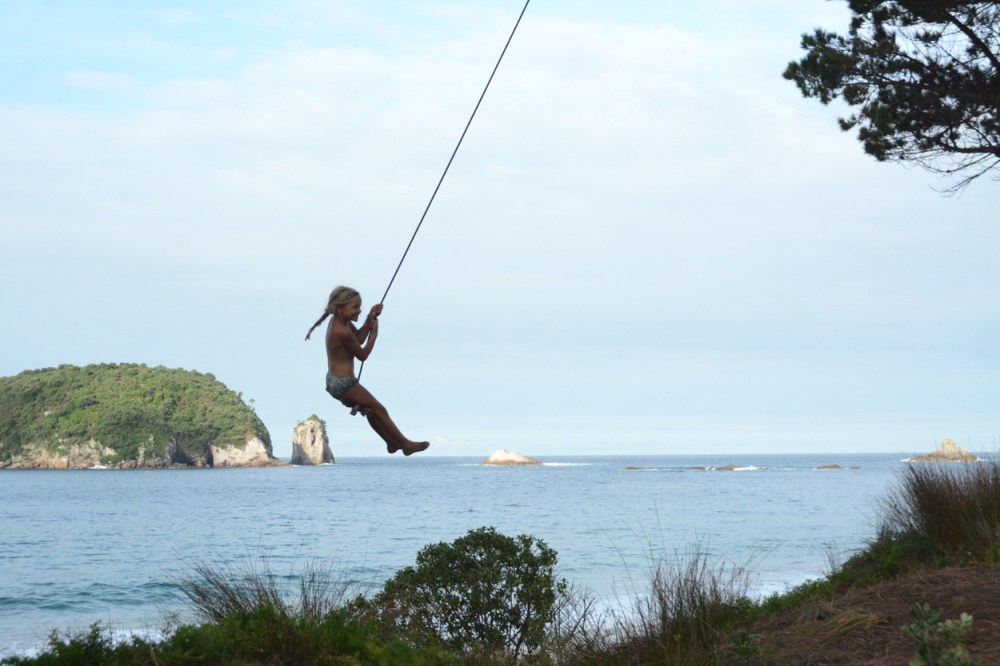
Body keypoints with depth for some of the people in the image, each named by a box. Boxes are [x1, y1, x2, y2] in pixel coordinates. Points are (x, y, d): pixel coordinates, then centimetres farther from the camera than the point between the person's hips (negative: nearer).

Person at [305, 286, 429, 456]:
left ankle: (392, 442, 38)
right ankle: (406, 444, 12)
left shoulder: (339, 321, 2)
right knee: (379, 409, 2)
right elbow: (362, 355, -14)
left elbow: (359, 338, 12)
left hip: (333, 381, 10)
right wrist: (374, 332, -5)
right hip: (344, 384, -10)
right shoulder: (343, 332, -26)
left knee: (368, 408, 25)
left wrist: (370, 318, 0)